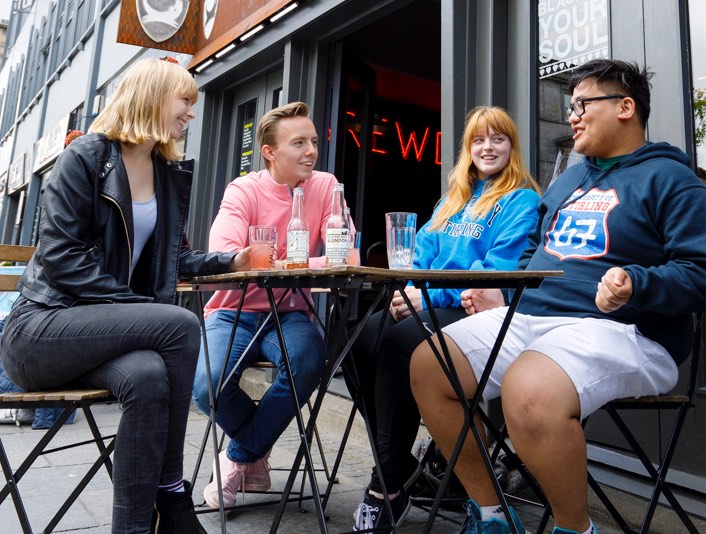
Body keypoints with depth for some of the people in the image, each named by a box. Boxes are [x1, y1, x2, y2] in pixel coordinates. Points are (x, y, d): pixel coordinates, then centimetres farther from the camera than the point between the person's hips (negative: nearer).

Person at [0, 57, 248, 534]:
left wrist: (230, 261, -1)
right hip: (43, 326, -5)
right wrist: (141, 308, -22)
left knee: (148, 377, -31)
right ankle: (172, 496, -15)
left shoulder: (173, 173, 10)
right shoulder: (86, 156, -8)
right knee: (181, 326, -29)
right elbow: (60, 255, -16)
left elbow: (174, 258, 16)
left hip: (101, 329, 5)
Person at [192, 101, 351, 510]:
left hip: (288, 313, 1)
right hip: (236, 311, -1)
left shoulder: (324, 186, 0)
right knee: (209, 388, -26)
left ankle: (240, 458, -4)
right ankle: (259, 448, 12)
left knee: (309, 360, -32)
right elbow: (222, 258, -22)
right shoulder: (244, 191, -6)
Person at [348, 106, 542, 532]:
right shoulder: (452, 201, 25)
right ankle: (398, 461, -8)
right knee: (359, 338, -22)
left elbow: (498, 272, -12)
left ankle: (389, 486, -19)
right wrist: (409, 293, -4)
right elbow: (423, 255, 18)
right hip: (431, 309, 7)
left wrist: (429, 297, -19)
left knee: (398, 339, -33)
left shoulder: (522, 201, 2)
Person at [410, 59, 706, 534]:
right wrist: (501, 295, 15)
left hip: (619, 330, -7)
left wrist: (634, 285, -27)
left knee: (529, 389, -38)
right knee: (428, 364, -9)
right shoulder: (568, 181, 25)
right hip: (528, 317, 8)